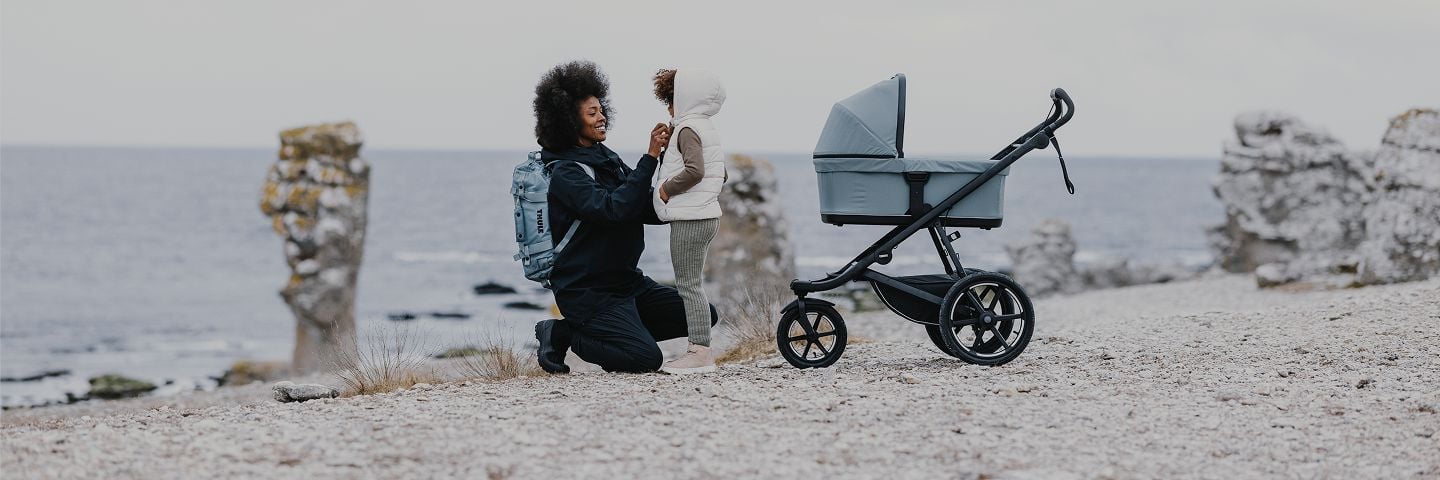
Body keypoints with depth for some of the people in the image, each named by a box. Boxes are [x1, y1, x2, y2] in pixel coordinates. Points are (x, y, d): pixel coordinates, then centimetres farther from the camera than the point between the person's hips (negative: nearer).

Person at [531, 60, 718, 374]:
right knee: (646, 357, -22)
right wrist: (650, 158, -28)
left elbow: (652, 211, 4)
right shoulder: (565, 173, -14)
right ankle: (564, 334, -2)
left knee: (704, 315, 4)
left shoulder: (608, 160, 12)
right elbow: (614, 208, -29)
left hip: (626, 280, 9)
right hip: (587, 292, -9)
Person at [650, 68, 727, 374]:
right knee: (691, 284, 13)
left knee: (688, 284, -9)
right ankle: (701, 350, 12)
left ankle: (699, 352, -11)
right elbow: (719, 176, 26)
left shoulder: (687, 129, -12)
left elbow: (694, 170, -27)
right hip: (707, 214, 10)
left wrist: (667, 188, -16)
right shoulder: (707, 129, 19)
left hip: (689, 219, -10)